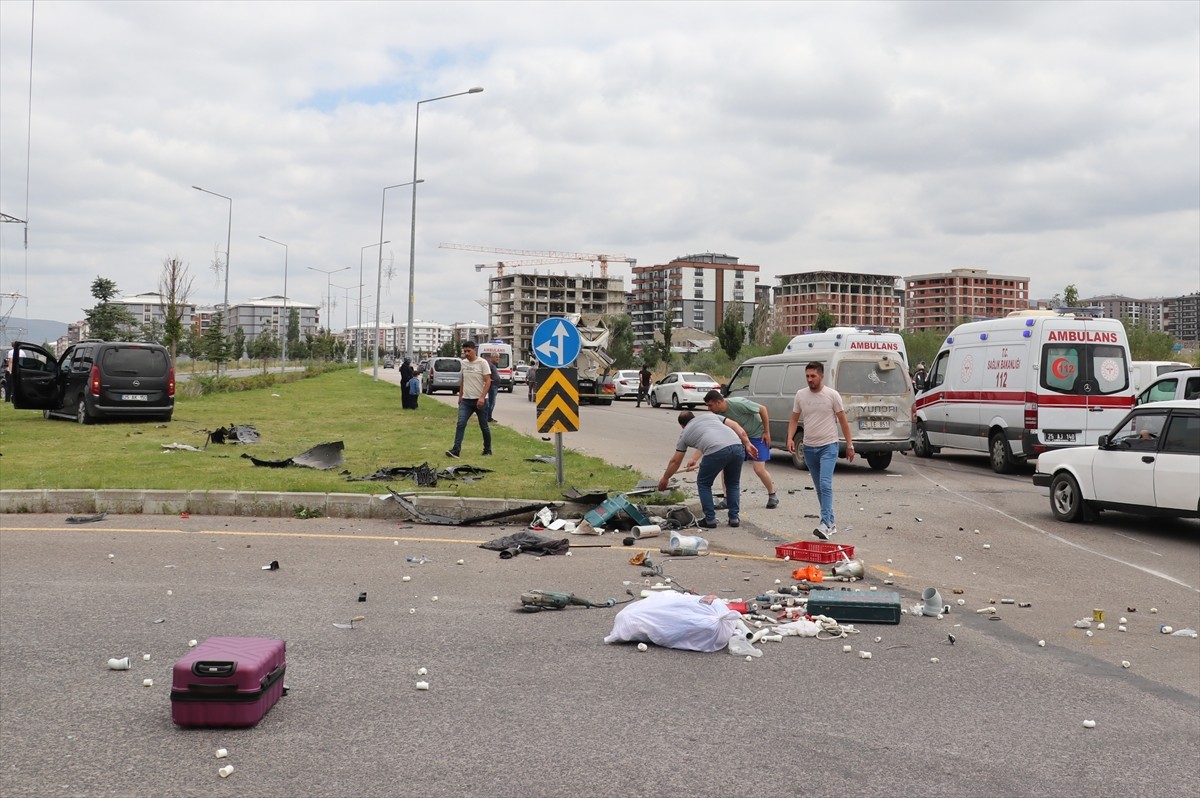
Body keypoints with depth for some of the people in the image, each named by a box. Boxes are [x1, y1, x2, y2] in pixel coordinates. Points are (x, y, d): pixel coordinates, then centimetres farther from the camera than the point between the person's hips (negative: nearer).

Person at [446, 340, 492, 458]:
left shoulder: (482, 362, -8)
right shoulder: (464, 363, 9)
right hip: (466, 400, 4)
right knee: (460, 424, -10)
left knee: (484, 426, 7)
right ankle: (456, 450, -15)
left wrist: (482, 397, -22)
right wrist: (460, 397, 18)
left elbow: (488, 381, -13)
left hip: (480, 400, -4)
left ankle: (487, 450, 22)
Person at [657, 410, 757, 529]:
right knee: (733, 484, 25)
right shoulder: (710, 416, 35)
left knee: (704, 483, 20)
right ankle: (734, 518, 22)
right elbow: (736, 426, 22)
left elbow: (675, 461, 33)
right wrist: (747, 443, 17)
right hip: (737, 447, 4)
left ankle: (710, 519, 17)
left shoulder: (685, 434, 27)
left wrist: (664, 479, 45)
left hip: (716, 452, -4)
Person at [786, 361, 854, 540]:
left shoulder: (832, 395, -6)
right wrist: (790, 438, -6)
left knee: (825, 484, -19)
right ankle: (831, 523, 22)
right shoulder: (800, 395, 4)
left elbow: (843, 421, -1)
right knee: (819, 488, 11)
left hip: (828, 446, -5)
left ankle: (825, 524, -24)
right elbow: (794, 419, 11)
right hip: (809, 447, 5)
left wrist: (850, 445, -2)